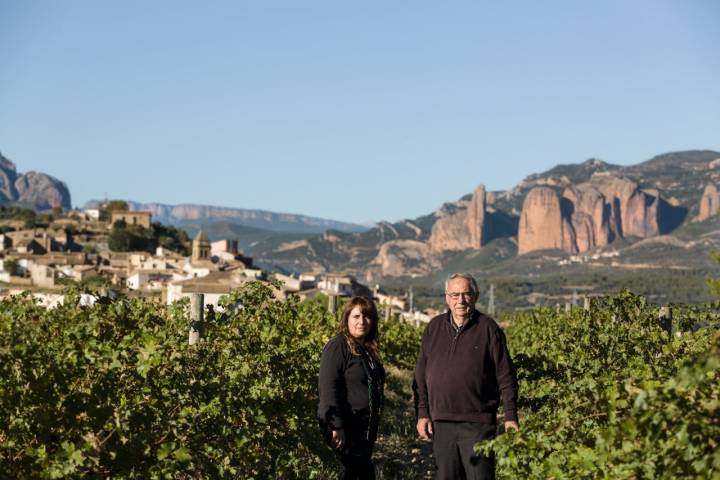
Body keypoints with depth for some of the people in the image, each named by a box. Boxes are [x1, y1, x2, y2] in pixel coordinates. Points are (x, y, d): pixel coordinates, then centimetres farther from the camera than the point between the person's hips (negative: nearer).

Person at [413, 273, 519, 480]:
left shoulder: (488, 328, 0)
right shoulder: (434, 328, 10)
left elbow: (506, 377, 0)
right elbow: (421, 375, 13)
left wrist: (511, 416, -4)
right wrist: (422, 414, 6)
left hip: (477, 424, -4)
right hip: (441, 422, 4)